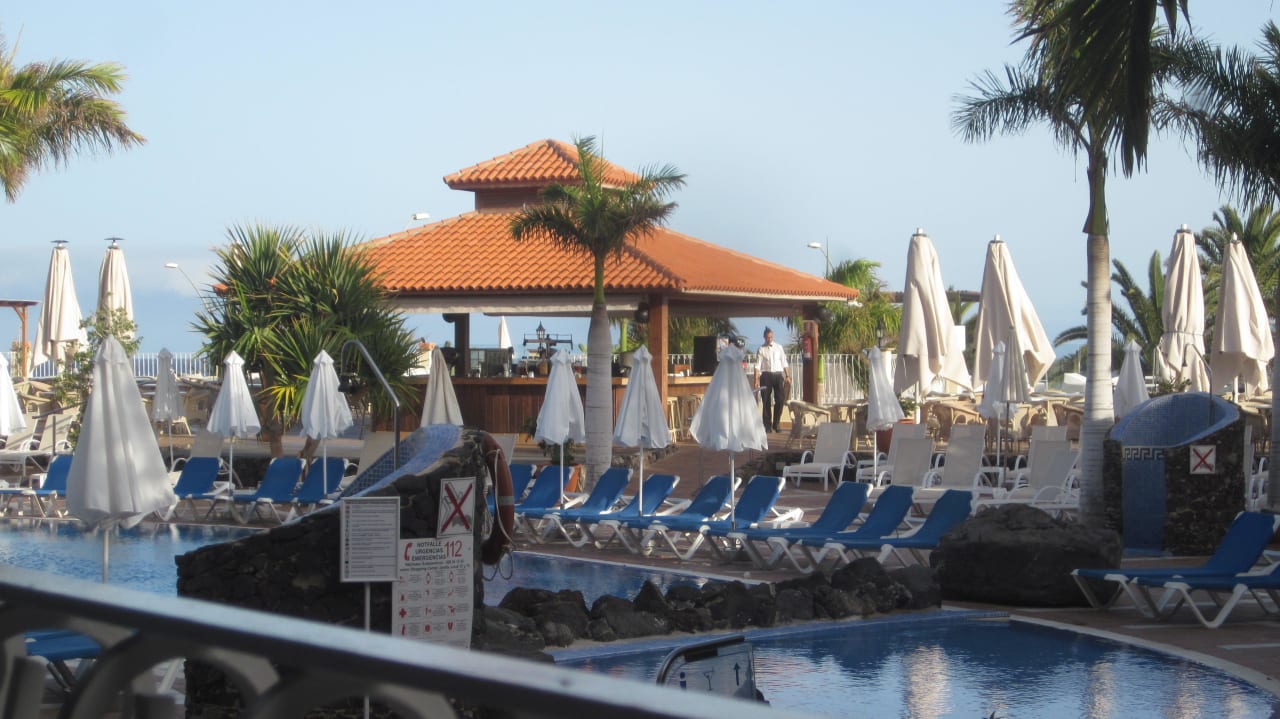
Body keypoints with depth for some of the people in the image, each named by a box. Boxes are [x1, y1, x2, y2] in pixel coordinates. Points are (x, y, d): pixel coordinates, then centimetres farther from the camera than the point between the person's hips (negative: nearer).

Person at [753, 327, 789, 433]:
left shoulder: (779, 348, 10)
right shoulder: (761, 349, 4)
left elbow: (784, 363, 11)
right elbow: (758, 365, 0)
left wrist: (787, 376, 5)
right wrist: (757, 379, -9)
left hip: (778, 375, 1)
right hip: (766, 375, -1)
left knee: (780, 400, -4)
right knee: (766, 401, 0)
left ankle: (776, 424, 8)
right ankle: (767, 425, 7)